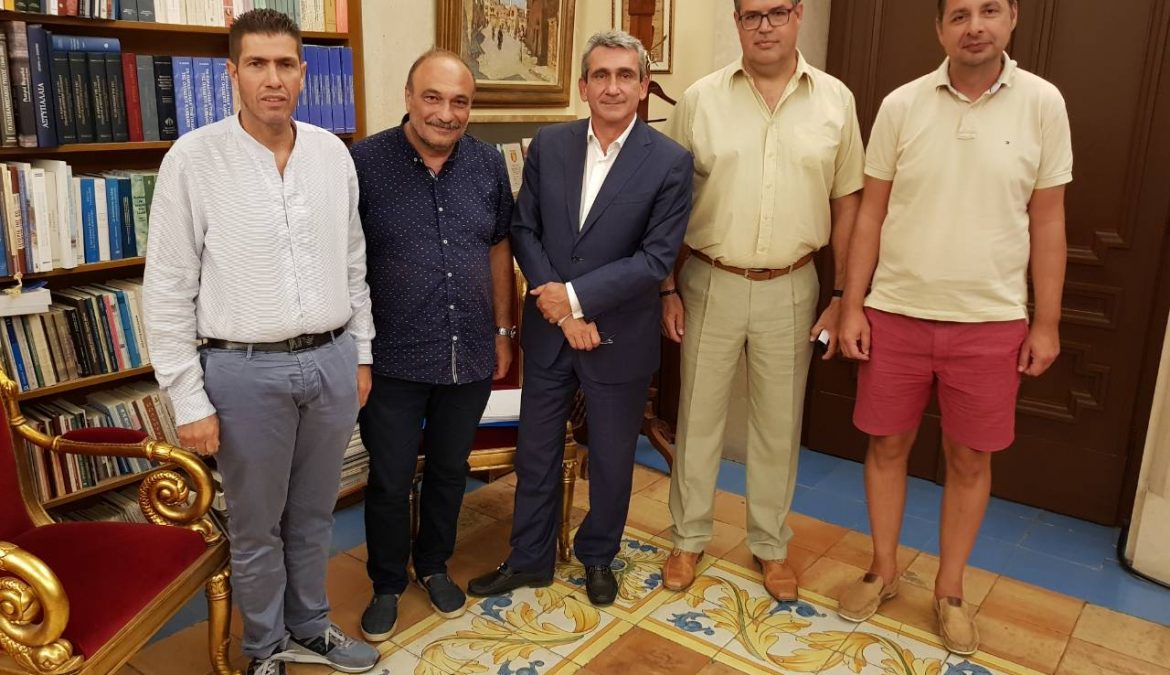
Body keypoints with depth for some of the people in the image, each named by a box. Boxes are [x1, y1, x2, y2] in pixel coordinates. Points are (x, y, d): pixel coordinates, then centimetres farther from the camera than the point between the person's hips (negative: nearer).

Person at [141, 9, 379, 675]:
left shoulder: (334, 153, 3)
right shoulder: (193, 159, -9)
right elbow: (169, 290, -8)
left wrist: (361, 353, 12)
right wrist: (190, 401, -9)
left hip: (331, 360, 4)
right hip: (246, 370, -3)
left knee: (314, 514, 19)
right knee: (256, 526, 13)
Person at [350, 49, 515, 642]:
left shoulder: (488, 164, 1)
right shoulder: (364, 162, -11)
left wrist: (503, 331, 10)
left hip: (470, 356, 4)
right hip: (393, 360, -3)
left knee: (450, 471, 19)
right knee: (389, 482, 11)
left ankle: (434, 565, 43)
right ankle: (387, 584, 34)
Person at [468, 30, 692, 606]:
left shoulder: (670, 162, -11)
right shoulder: (547, 146, -1)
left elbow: (656, 257, -15)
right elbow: (523, 229, -1)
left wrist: (574, 295, -20)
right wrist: (559, 308, -13)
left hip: (619, 337, -2)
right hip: (548, 330, 3)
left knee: (611, 459, 15)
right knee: (536, 452, 15)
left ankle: (598, 557, 39)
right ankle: (530, 559, 36)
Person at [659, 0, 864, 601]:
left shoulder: (835, 100, 1)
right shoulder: (700, 99, -2)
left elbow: (846, 206, 5)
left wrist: (841, 298, 2)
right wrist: (667, 289, -1)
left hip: (789, 289, 1)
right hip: (710, 284, 0)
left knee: (779, 423, 12)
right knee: (698, 415, 10)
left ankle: (770, 545, 32)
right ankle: (689, 537, 30)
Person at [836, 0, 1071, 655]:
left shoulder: (1042, 103, -2)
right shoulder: (901, 104, -2)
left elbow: (1047, 222, 1)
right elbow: (871, 213, 2)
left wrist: (1046, 322, 0)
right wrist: (852, 304, -3)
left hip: (992, 322, 0)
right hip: (897, 313, 1)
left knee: (970, 460, 10)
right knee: (887, 444, 11)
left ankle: (950, 589, 29)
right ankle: (884, 568, 32)